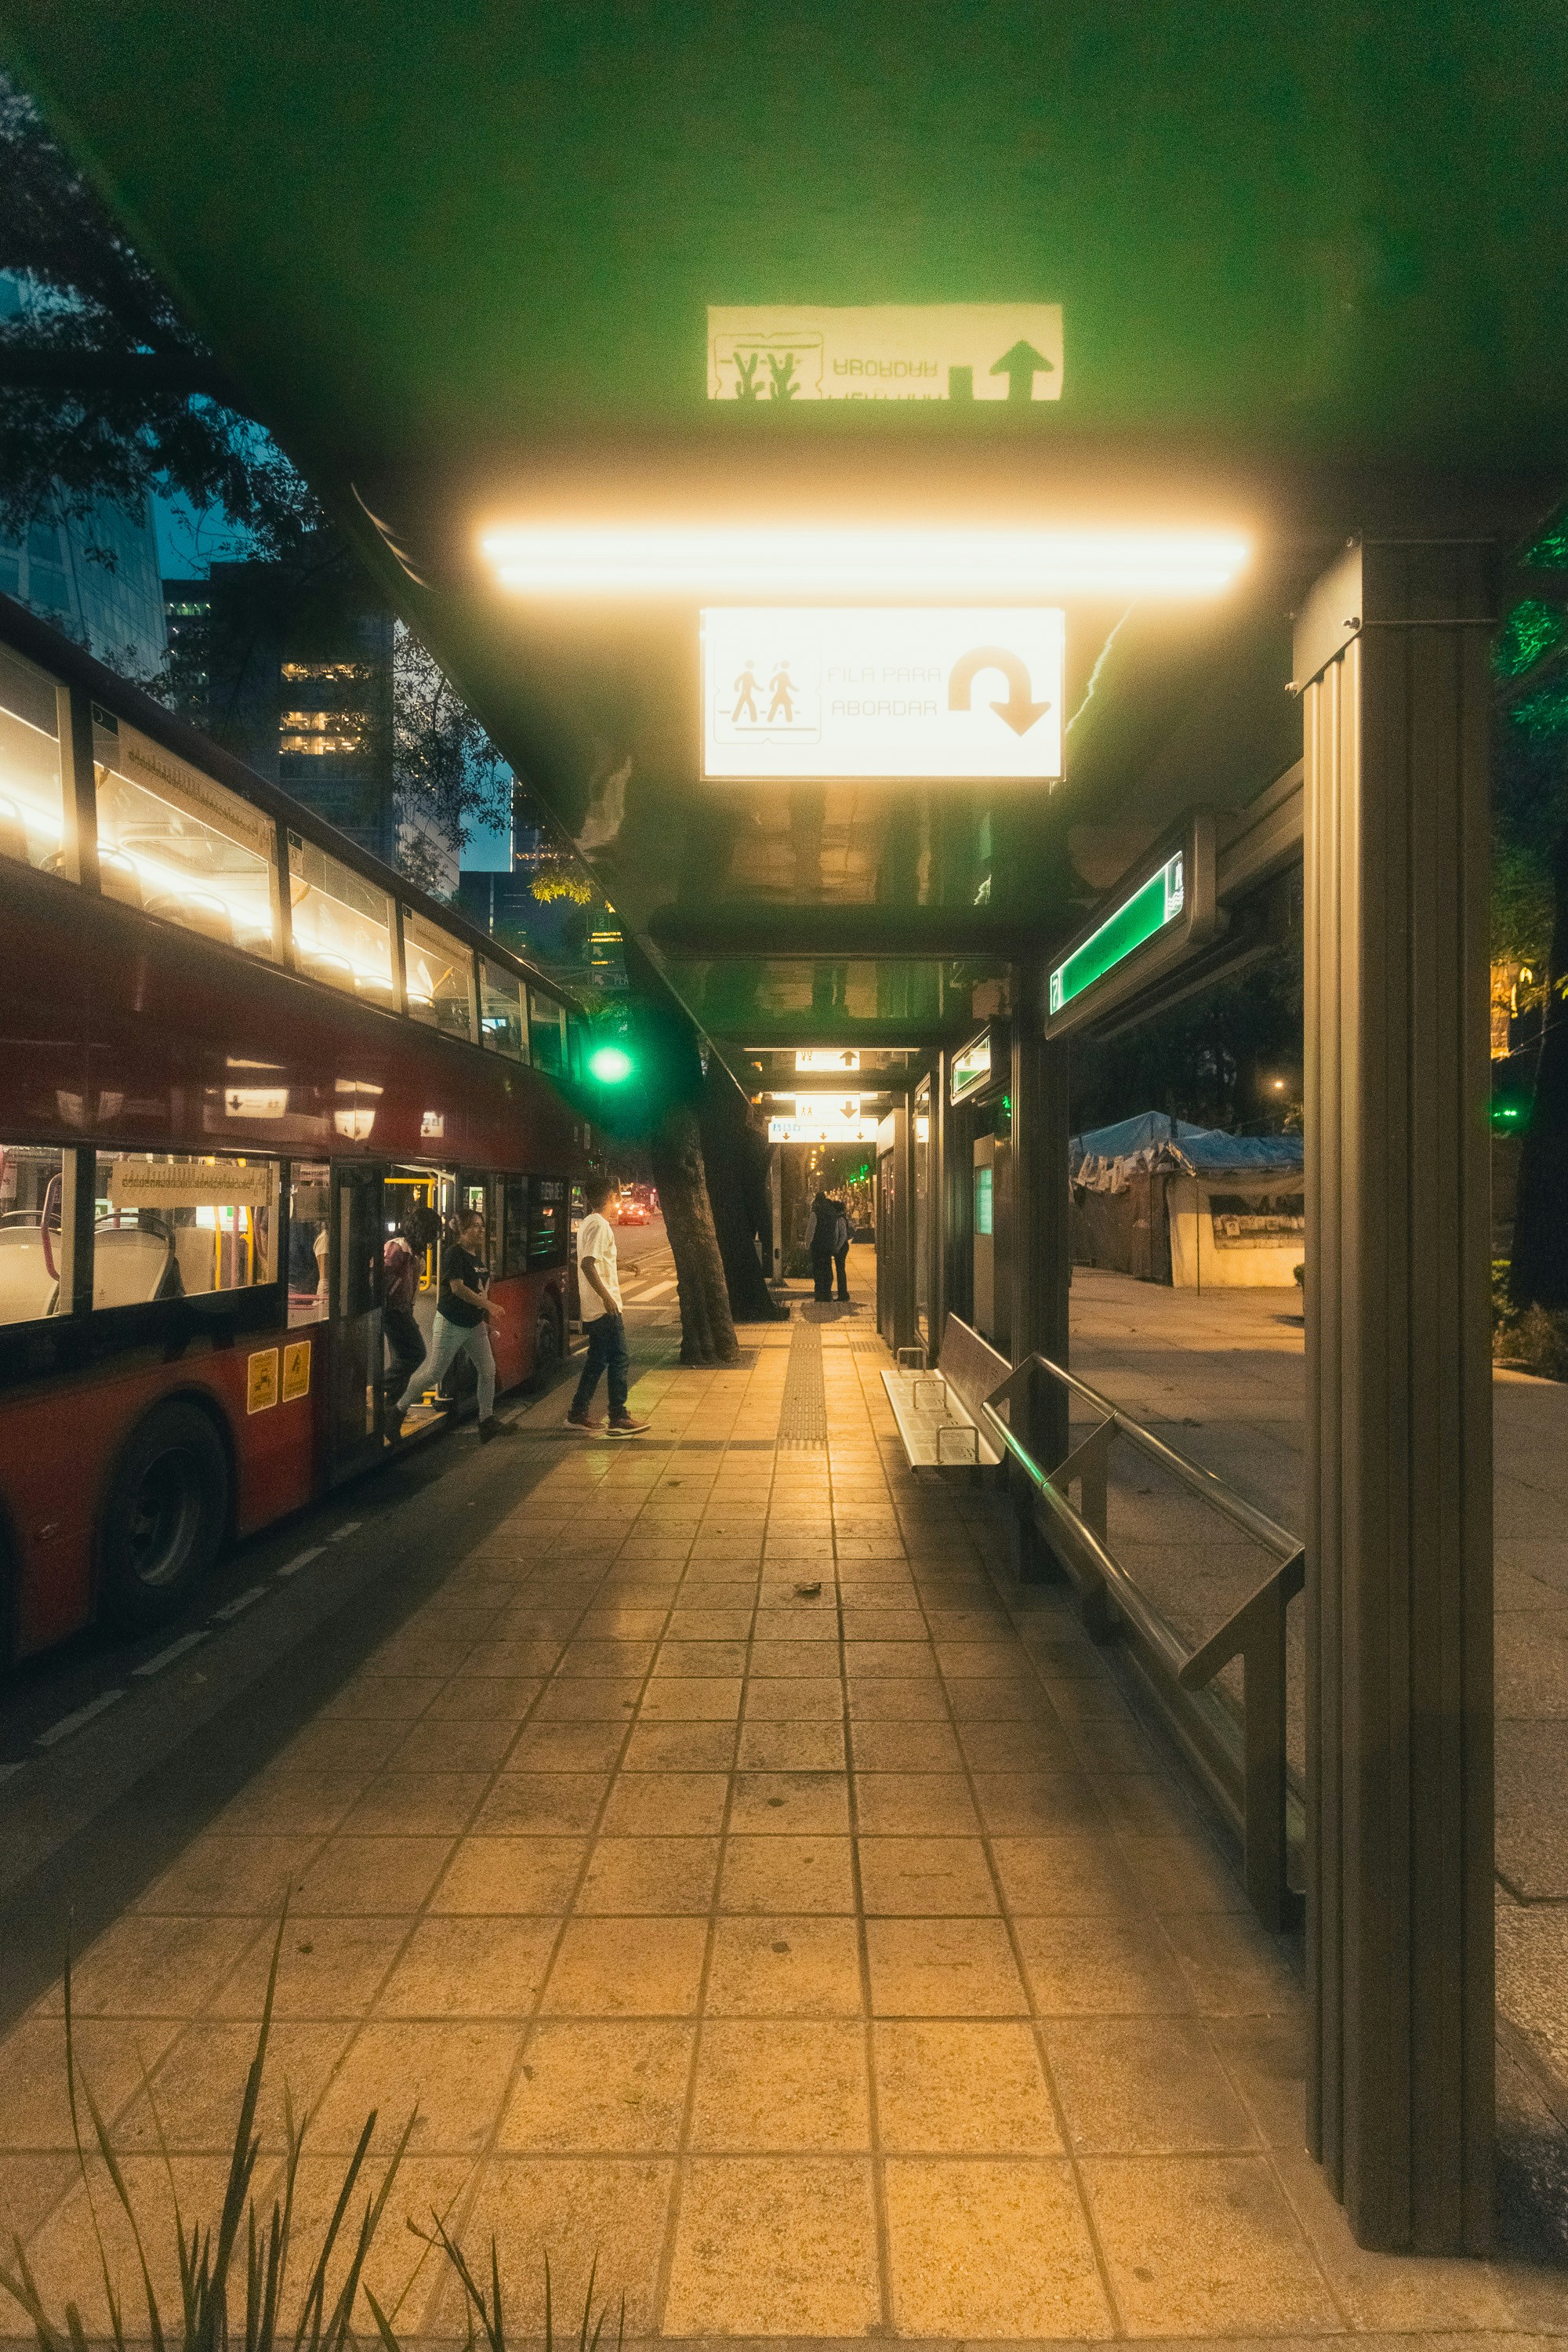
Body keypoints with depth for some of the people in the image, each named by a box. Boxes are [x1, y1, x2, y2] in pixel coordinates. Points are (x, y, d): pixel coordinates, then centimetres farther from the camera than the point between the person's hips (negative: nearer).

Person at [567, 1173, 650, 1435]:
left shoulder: (588, 1223, 15)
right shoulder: (599, 1225, -16)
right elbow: (587, 1264, -25)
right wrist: (607, 1297, -24)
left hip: (593, 1308, 10)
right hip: (604, 1306, -10)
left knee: (597, 1360, 16)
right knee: (620, 1361, -5)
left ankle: (578, 1412, 20)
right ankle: (619, 1418, -2)